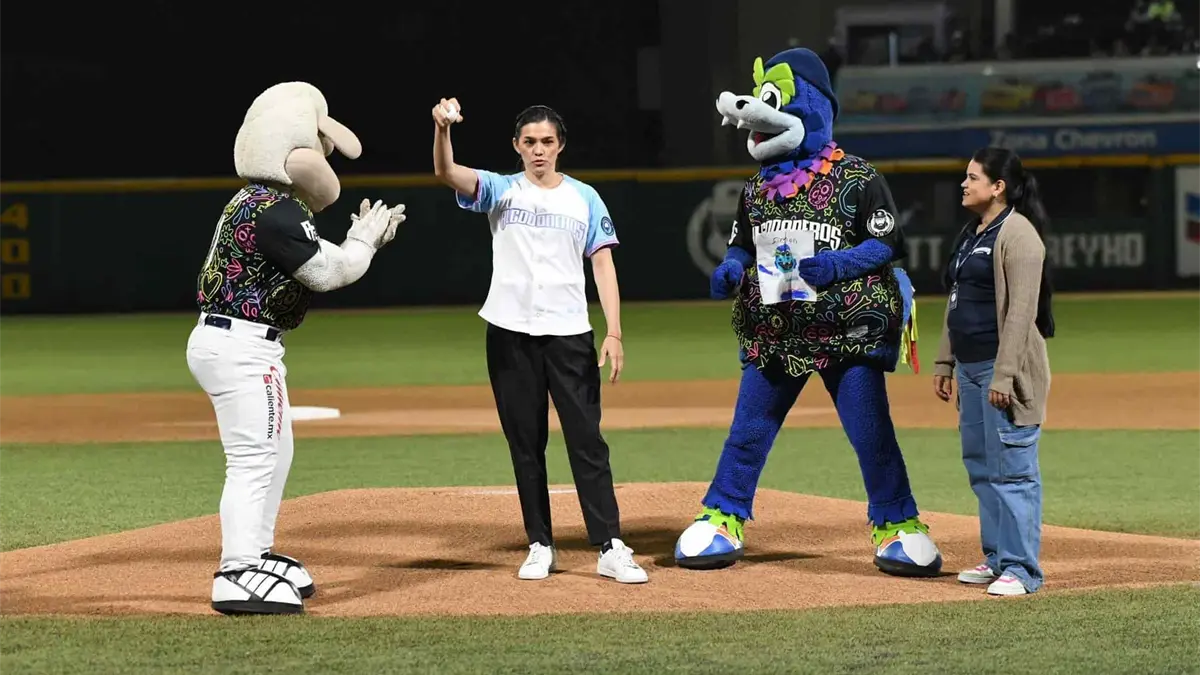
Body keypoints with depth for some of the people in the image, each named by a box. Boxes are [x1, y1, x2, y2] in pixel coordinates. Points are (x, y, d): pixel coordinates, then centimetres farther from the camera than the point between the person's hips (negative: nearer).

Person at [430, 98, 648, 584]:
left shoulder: (584, 199, 9)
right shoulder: (500, 190, 6)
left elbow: (603, 265, 5)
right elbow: (446, 172, -11)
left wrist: (614, 333, -6)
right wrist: (442, 128, -32)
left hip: (570, 335, 0)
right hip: (510, 334, 1)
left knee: (587, 440, -4)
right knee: (525, 443, 5)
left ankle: (611, 548, -6)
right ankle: (540, 546, 12)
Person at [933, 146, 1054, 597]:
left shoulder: (1017, 235, -13)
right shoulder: (971, 234, 17)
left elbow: (1021, 310, -19)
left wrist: (1004, 375, -23)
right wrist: (945, 362, 20)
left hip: (1003, 368, -10)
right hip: (971, 368, 10)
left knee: (1012, 468, -9)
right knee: (980, 466, 15)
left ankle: (1020, 568, -8)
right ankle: (996, 558, 24)